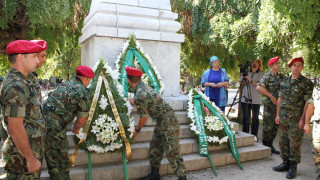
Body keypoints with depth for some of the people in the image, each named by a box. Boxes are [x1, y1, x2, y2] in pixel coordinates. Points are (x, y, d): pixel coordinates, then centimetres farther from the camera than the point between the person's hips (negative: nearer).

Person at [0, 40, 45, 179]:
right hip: (22, 156, -9)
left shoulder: (21, 82, 10)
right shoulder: (16, 86, -22)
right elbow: (15, 128, -25)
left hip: (30, 150, 9)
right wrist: (31, 159, -19)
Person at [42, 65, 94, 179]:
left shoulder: (64, 84, 17)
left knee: (52, 160, 19)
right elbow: (82, 119, -2)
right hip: (54, 128, -7)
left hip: (42, 120, 7)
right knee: (61, 162, 6)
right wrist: (76, 129, 19)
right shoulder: (83, 92, -5)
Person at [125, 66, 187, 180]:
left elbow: (144, 117, -12)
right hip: (161, 122, 10)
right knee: (154, 148, 17)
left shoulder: (140, 95, -22)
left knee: (172, 152, -3)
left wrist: (137, 130, 6)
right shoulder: (143, 86, 7)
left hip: (168, 122, -10)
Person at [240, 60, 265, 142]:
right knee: (246, 118, 6)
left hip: (256, 100, -2)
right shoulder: (247, 72, 11)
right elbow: (241, 85, 12)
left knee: (255, 118, 4)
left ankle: (254, 135, 14)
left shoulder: (261, 74, 4)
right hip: (245, 99, 2)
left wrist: (250, 80, -20)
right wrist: (244, 78, -7)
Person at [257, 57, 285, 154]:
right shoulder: (268, 76, -11)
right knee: (268, 127, -1)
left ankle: (270, 145, 25)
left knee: (275, 126, 12)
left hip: (279, 105, 7)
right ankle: (265, 147, 12)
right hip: (270, 105, -7)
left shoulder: (281, 76, 10)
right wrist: (271, 96, -19)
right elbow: (259, 87, -24)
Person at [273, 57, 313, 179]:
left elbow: (308, 102, -9)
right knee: (283, 141, 12)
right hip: (284, 117, 5)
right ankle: (285, 163, 27)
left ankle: (293, 167, 14)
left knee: (295, 143, 1)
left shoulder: (306, 83, -6)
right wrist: (278, 115, 10)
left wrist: (302, 119, -14)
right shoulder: (284, 82, 11)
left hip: (297, 118, -5)